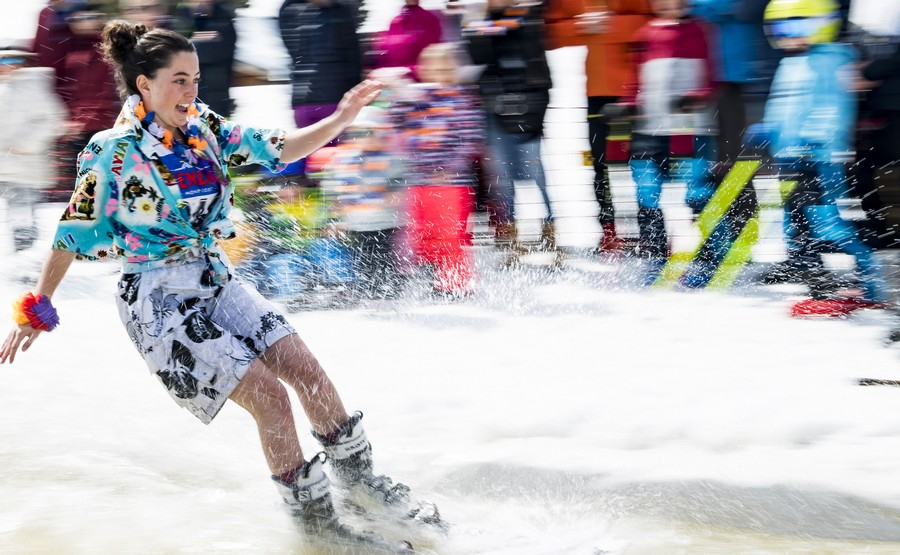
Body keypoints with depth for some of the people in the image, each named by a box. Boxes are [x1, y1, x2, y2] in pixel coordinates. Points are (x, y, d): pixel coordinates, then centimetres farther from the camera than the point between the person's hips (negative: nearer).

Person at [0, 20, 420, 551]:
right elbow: (74, 234, -9)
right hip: (159, 303, -7)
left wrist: (341, 118, -9)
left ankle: (361, 479, 15)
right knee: (269, 396, -13)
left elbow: (281, 150, 6)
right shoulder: (114, 153, -15)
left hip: (216, 283, 7)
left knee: (307, 370, -2)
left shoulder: (204, 127, 2)